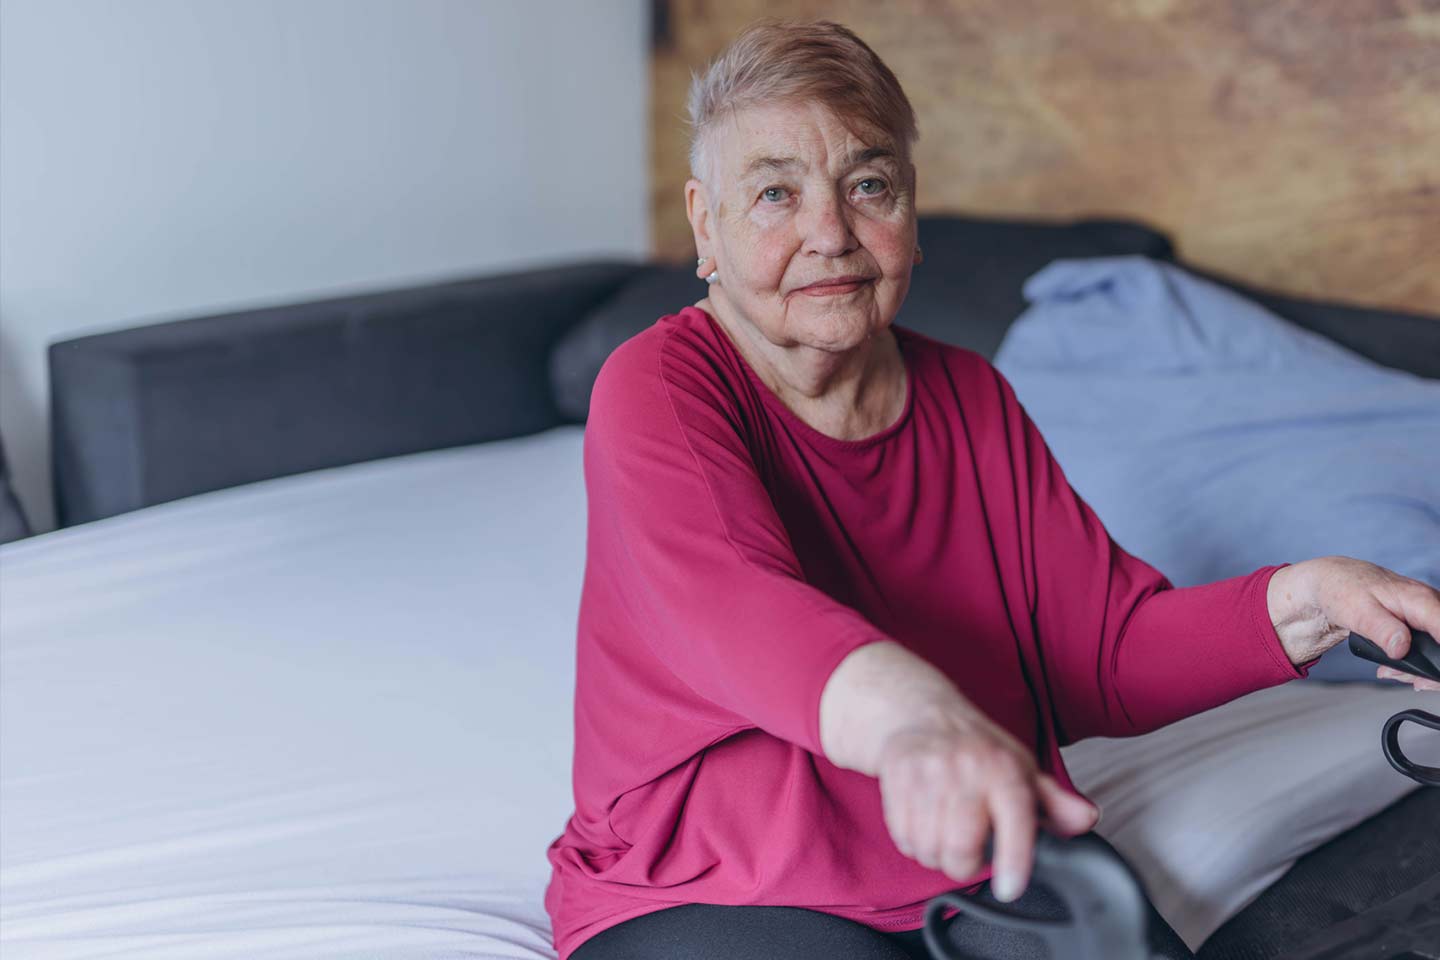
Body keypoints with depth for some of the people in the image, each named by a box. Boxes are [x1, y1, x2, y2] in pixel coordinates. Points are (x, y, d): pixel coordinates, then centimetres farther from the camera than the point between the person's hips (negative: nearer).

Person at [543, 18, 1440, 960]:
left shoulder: (971, 398, 9)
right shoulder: (659, 388, -10)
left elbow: (1108, 651, 5)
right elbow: (731, 602, -32)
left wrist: (1306, 599, -13)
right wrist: (911, 714, -52)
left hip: (987, 867, 5)